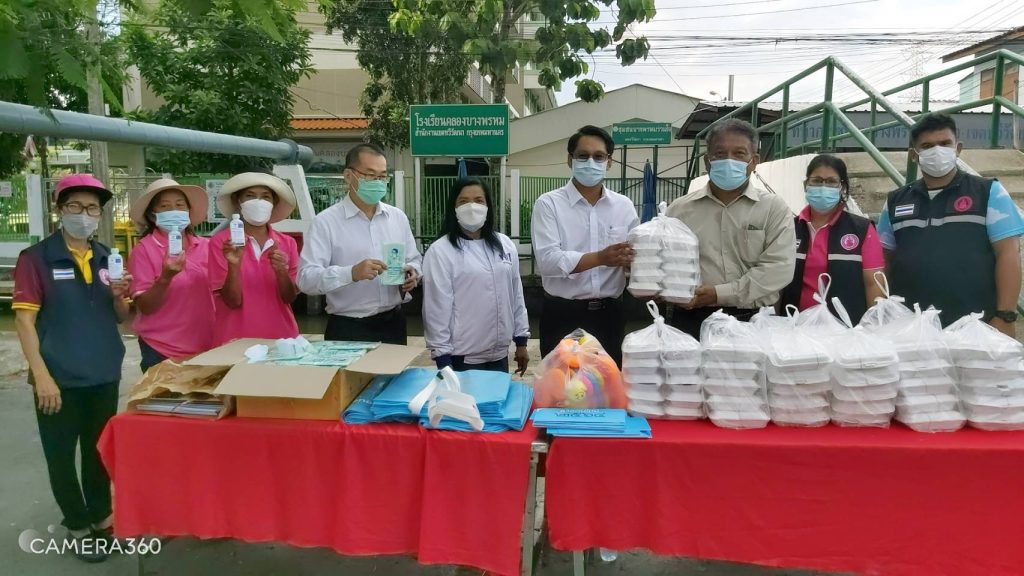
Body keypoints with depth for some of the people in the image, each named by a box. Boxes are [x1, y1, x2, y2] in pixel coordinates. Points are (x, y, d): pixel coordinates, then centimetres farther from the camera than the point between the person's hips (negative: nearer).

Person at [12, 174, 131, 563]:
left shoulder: (107, 259, 8)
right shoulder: (36, 258, -7)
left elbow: (122, 318, 12)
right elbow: (24, 319, -10)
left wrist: (119, 295, -11)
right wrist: (41, 375, -17)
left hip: (104, 375, 4)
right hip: (60, 378, -4)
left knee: (99, 451, 17)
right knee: (61, 455, 8)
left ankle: (101, 515, 34)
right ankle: (78, 526, 26)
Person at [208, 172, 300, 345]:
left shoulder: (287, 243, 3)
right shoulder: (221, 242, -4)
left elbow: (290, 297, -1)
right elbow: (232, 301, -8)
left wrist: (281, 271, -18)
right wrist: (234, 265, -23)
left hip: (280, 335, 3)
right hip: (237, 338, -2)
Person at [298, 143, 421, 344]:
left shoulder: (398, 217, 8)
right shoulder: (326, 222, -8)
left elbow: (414, 260, 15)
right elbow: (306, 278, -16)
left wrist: (412, 272, -8)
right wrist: (351, 273, -31)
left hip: (393, 324, 5)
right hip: (347, 329, -4)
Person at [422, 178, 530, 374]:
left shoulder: (505, 245, 6)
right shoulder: (440, 251, -10)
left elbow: (516, 295, 10)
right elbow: (437, 308, -11)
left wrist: (521, 340, 11)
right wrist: (442, 357, -10)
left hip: (499, 353, 5)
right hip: (462, 356, -5)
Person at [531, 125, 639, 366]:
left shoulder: (624, 206, 8)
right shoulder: (549, 203, -5)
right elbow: (548, 260, -17)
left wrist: (632, 261, -17)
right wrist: (600, 258, -26)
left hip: (609, 314, 4)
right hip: (563, 315, -3)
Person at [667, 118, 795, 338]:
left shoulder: (775, 209, 2)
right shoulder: (680, 209, 7)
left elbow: (779, 268, -9)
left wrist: (720, 294, -16)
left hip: (753, 322, 0)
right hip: (692, 322, 1)